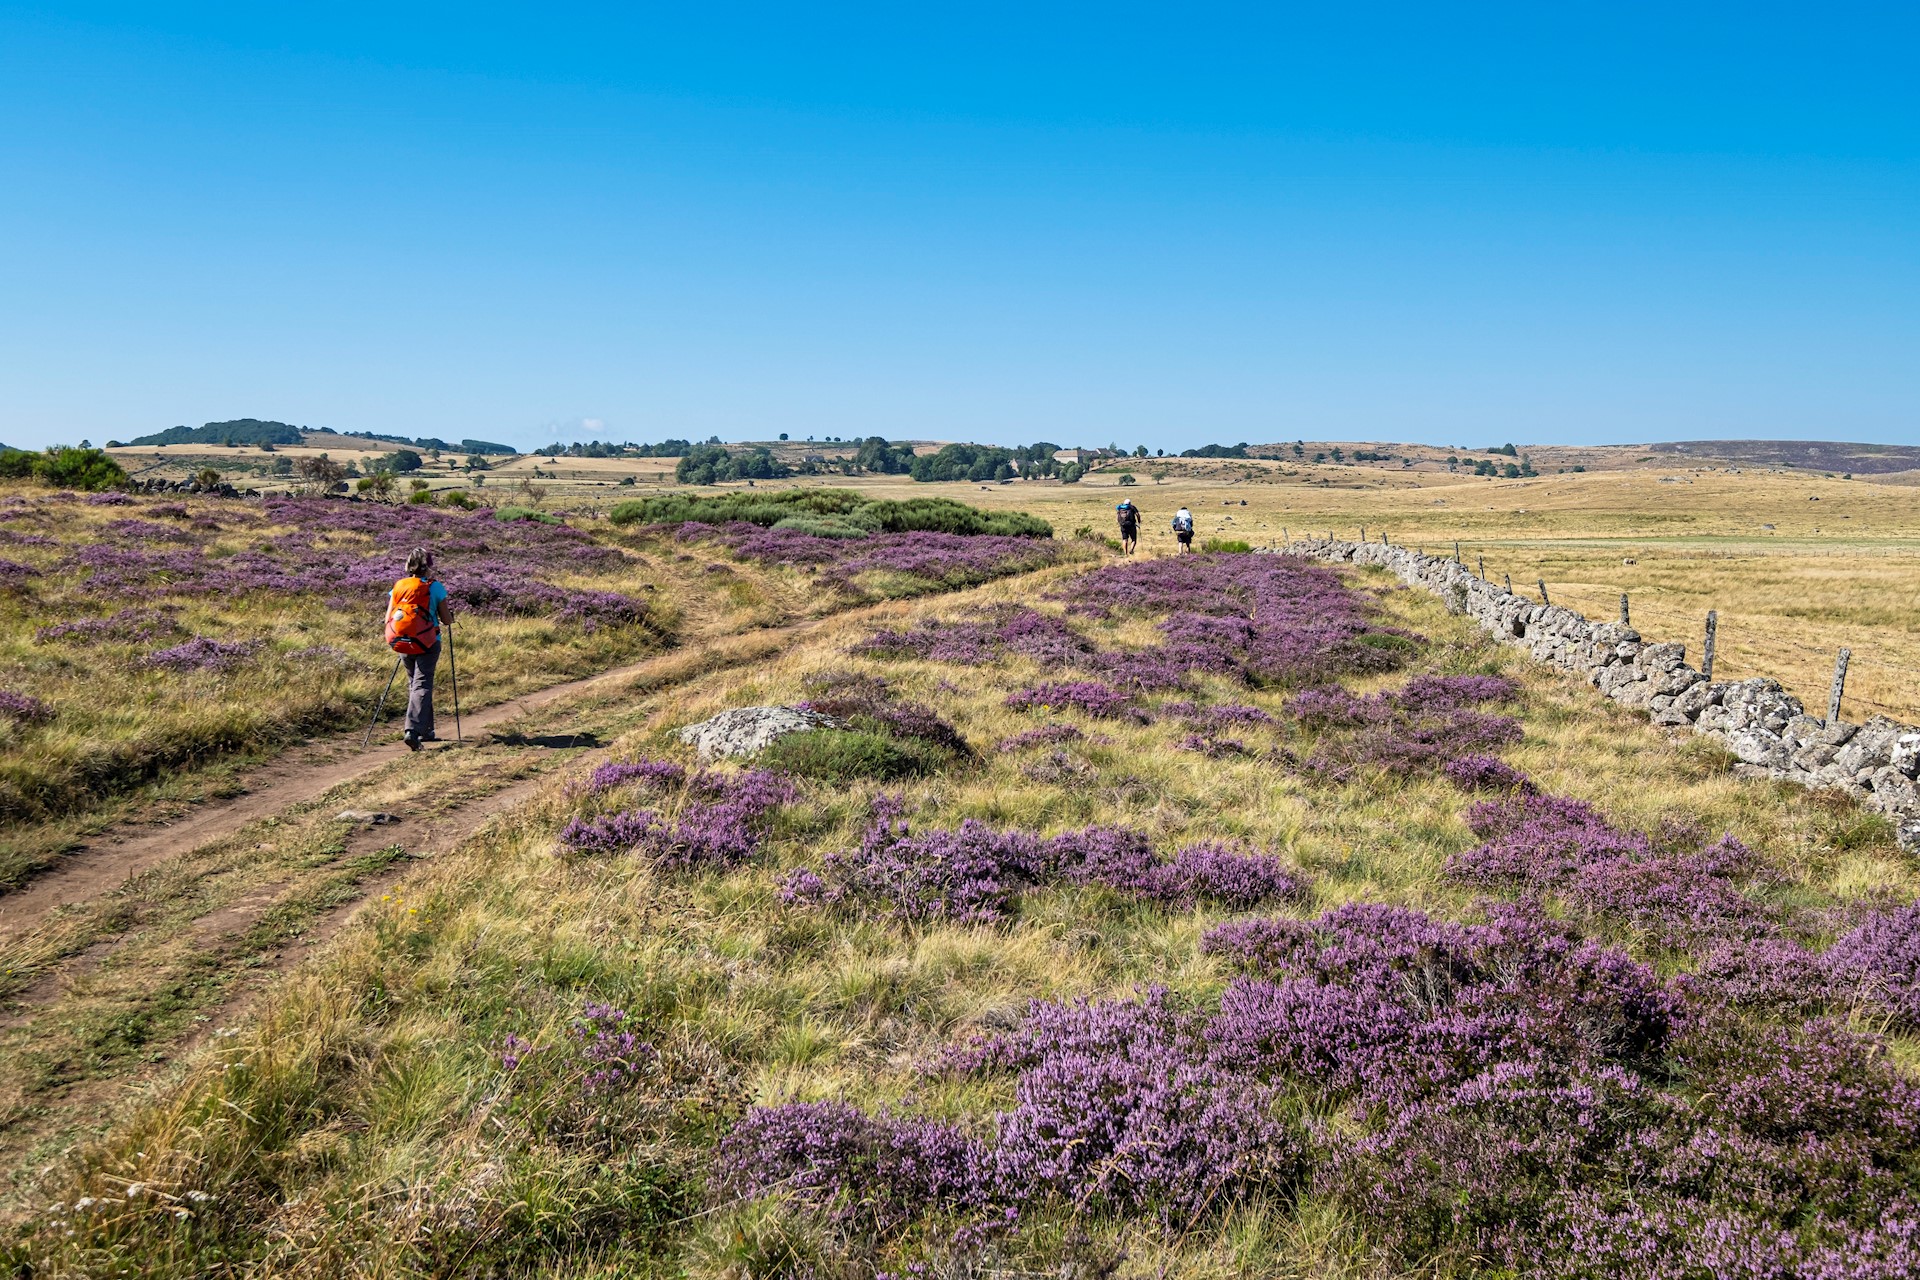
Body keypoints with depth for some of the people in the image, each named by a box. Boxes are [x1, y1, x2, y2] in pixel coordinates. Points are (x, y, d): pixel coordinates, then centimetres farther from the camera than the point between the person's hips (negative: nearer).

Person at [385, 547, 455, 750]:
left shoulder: (398, 587, 3)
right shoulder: (435, 587, -7)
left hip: (402, 644, 4)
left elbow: (388, 620, 3)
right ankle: (413, 730, -23)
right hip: (427, 644, -4)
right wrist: (449, 613, 20)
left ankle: (425, 731, 26)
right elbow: (447, 620, -4)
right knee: (422, 685, -6)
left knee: (414, 684, 20)